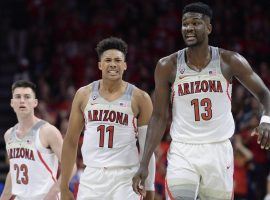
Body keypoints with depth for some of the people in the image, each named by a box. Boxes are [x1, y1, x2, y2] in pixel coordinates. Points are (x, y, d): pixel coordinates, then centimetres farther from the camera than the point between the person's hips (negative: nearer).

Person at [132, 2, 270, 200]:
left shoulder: (229, 61, -3)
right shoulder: (167, 66, -3)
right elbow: (159, 117, 1)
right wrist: (144, 165, -6)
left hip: (219, 152, 1)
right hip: (182, 153, -1)